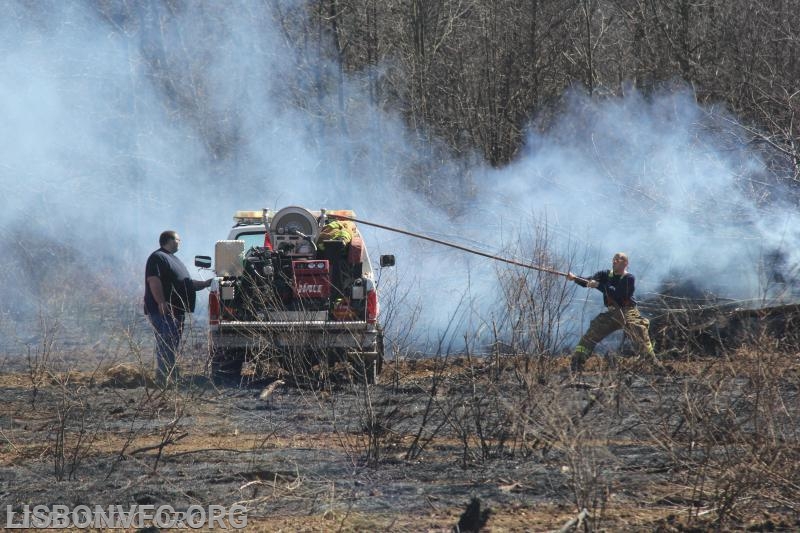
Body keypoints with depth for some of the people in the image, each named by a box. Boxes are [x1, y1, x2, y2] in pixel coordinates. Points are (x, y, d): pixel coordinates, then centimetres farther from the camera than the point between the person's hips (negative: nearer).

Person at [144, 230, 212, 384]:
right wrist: (161, 302, -28)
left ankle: (172, 377, 16)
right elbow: (154, 281, -20)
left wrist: (206, 283, 21)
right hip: (163, 312, -11)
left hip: (176, 311, 11)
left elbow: (187, 284, 31)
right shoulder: (157, 258, -7)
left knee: (173, 346, 12)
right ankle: (164, 378, -19)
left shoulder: (173, 260, 25)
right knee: (166, 344, -15)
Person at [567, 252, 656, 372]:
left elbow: (618, 294, -22)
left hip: (628, 313, -5)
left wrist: (598, 285, -24)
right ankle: (575, 365, 2)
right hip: (611, 313, 5)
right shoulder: (606, 275, 8)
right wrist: (574, 278, -22)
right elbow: (588, 282, -3)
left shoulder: (629, 278, -8)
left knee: (641, 340, -16)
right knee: (590, 336, -1)